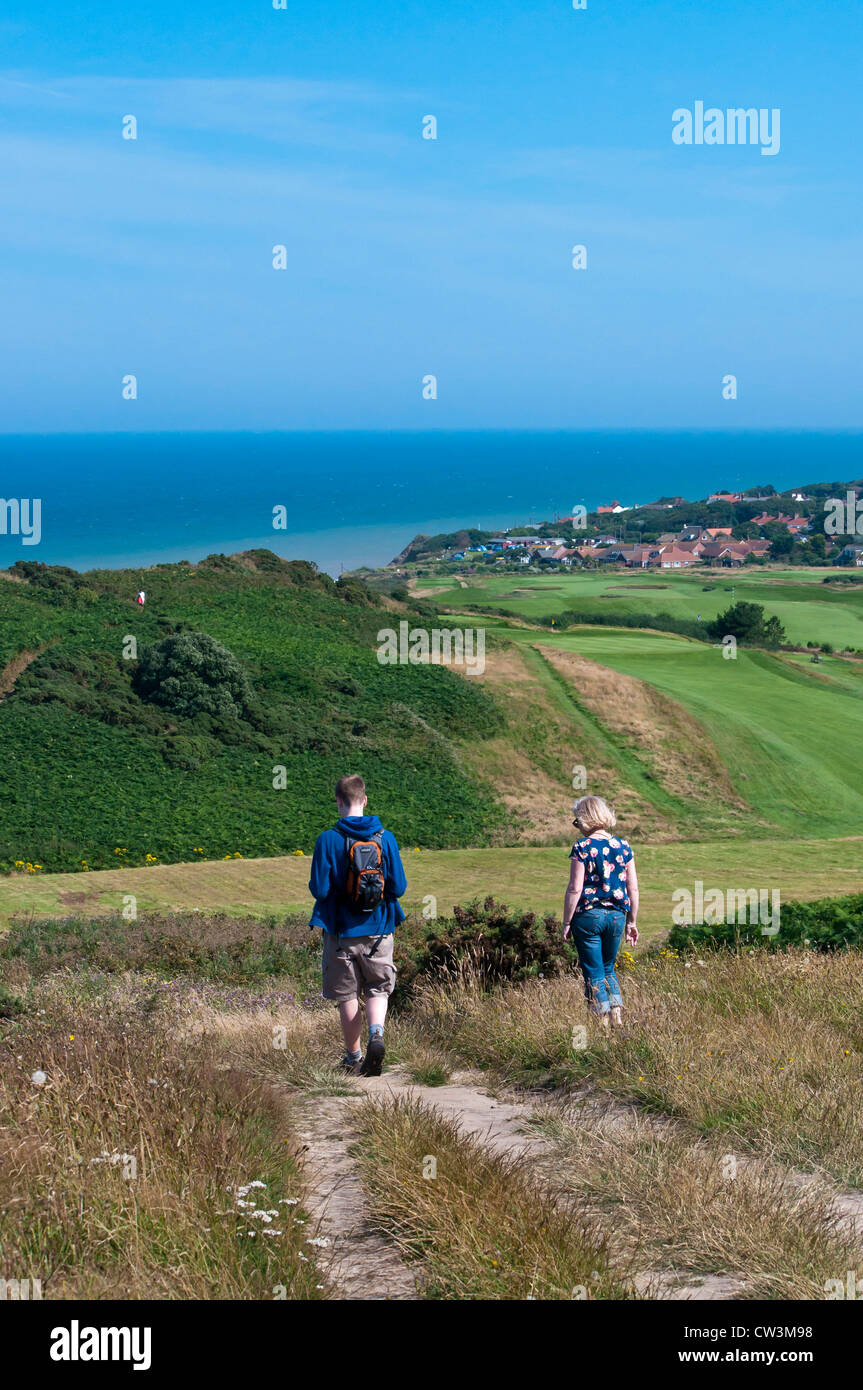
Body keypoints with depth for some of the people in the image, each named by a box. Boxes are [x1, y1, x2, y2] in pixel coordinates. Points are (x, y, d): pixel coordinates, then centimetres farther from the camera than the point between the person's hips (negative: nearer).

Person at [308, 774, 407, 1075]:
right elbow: (399, 887, -4)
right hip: (378, 930, 1)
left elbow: (319, 889, -14)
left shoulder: (328, 840, -11)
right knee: (377, 989, 14)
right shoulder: (385, 838, -4)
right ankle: (376, 1032, -13)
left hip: (342, 930, -1)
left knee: (347, 995, 11)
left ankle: (354, 1056, 19)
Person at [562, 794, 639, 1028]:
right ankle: (617, 1015, 8)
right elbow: (633, 889, 5)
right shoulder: (623, 846, 3)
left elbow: (575, 889, -12)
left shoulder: (582, 847, -10)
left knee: (594, 974, 6)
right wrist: (632, 922, 14)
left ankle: (603, 1023, 6)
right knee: (608, 969, 21)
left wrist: (566, 923, -4)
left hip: (588, 916, -4)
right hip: (616, 915, 4)